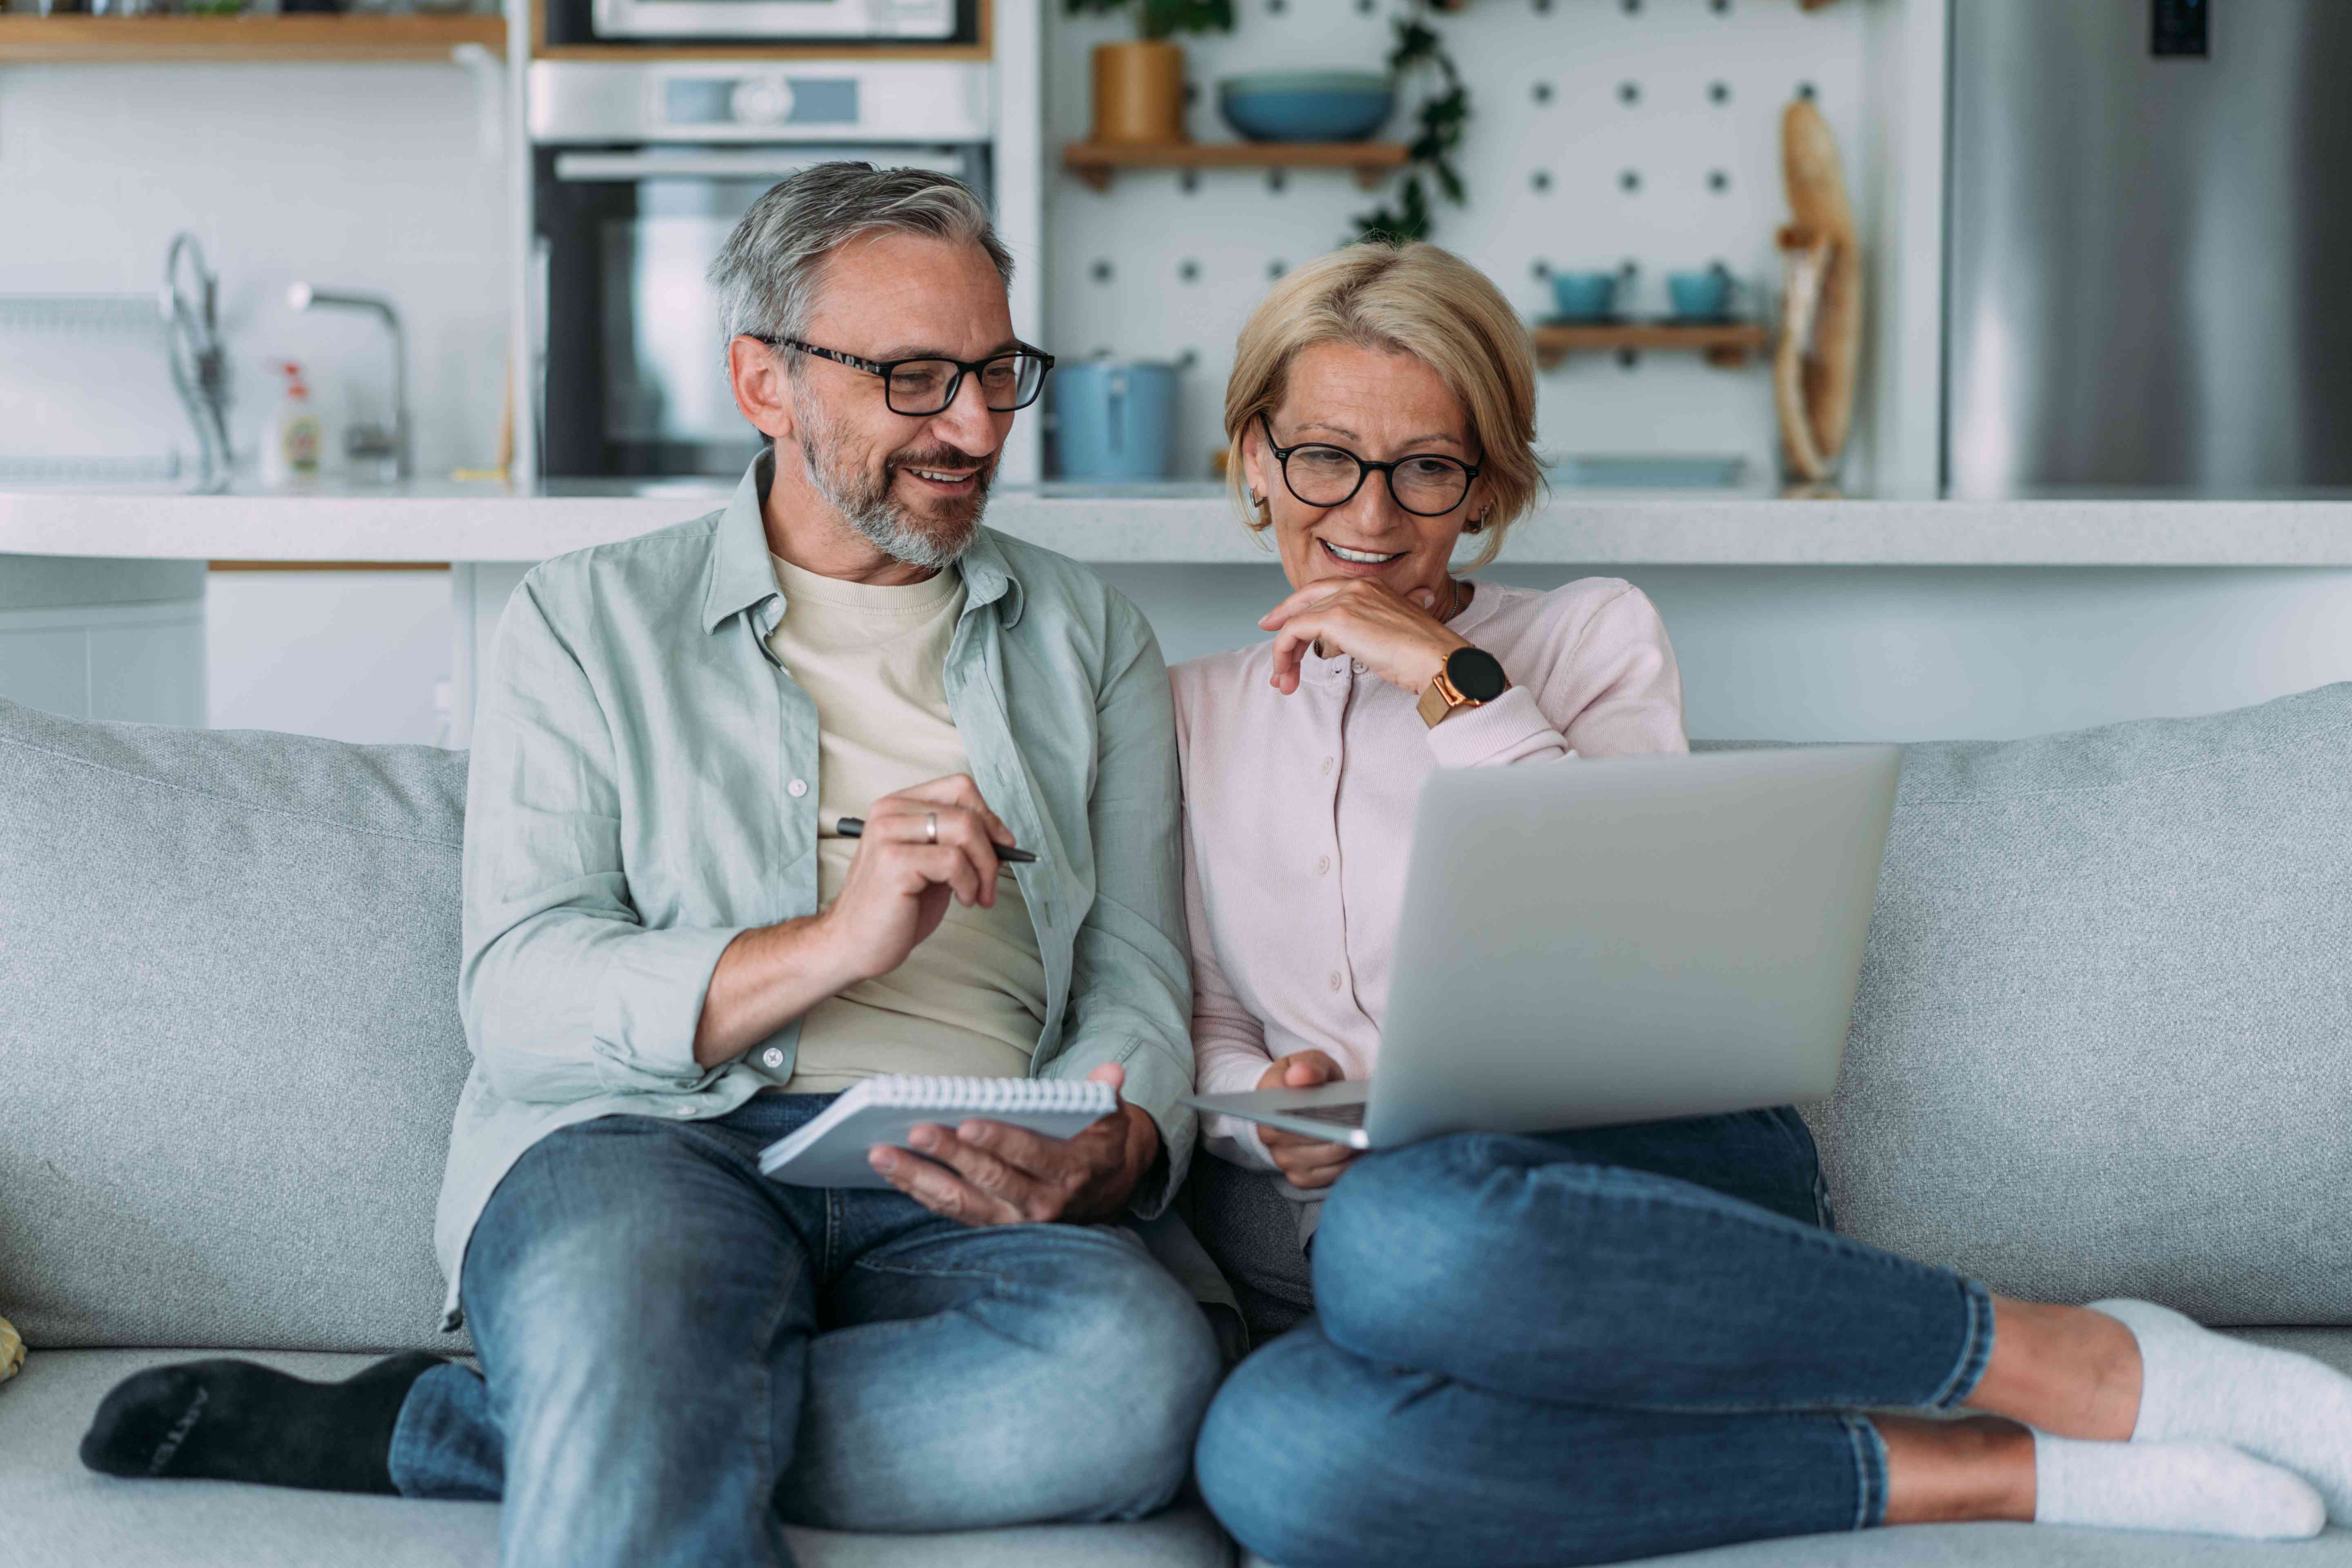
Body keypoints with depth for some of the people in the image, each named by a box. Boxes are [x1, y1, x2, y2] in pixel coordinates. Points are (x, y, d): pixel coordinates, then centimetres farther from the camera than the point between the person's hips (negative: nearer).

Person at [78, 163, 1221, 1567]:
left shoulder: (1091, 641, 22)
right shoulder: (591, 622, 14)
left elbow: (1136, 982, 14)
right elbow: (520, 998, 1)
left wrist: (1109, 1152, -11)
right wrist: (836, 941, -15)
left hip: (957, 1192, 5)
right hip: (650, 1139, -4)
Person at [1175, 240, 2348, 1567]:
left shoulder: (1594, 634, 10)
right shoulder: (1199, 712, 18)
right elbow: (1210, 1035, 16)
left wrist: (1459, 686, -8)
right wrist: (1272, 1114, -6)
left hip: (1662, 1164, -2)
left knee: (1403, 1236, -41)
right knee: (1276, 1451, -37)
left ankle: (2073, 1362, -24)